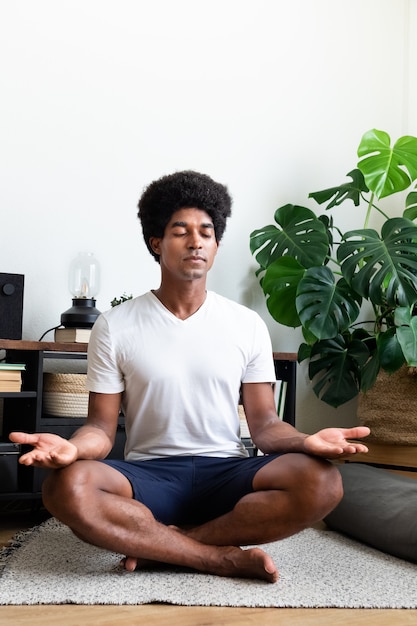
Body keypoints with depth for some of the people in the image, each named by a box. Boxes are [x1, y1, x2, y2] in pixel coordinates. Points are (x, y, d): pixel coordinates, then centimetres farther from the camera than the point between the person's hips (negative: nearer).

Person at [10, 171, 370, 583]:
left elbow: (263, 423, 5)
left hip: (226, 473, 2)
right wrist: (74, 447, -25)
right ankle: (226, 558, -21)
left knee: (321, 481, -28)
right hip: (147, 474, -1)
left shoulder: (248, 325, 6)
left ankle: (157, 544, -17)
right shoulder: (114, 327, 2)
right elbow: (102, 426, 0)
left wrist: (306, 441, -18)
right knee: (66, 487, -32)